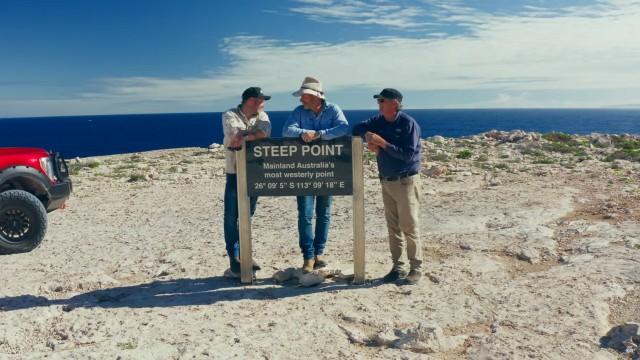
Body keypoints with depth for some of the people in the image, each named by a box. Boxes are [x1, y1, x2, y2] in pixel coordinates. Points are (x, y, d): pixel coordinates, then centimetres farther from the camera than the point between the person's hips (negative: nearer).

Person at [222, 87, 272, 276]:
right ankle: (234, 258, 6)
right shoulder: (230, 115, -2)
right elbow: (235, 135, -22)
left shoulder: (261, 116, 10)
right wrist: (255, 135, -14)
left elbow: (265, 132, -11)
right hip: (235, 173, -4)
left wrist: (244, 138, -22)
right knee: (232, 216, -2)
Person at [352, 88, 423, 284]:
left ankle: (416, 268, 7)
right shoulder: (379, 121, 7)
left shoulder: (408, 123, -13)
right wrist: (368, 138, -4)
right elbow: (358, 128, 17)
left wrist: (383, 143, -23)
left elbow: (408, 155, -20)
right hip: (386, 181, 7)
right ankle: (397, 267, 18)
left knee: (409, 226, -4)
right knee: (393, 226, 10)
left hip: (406, 181, -7)